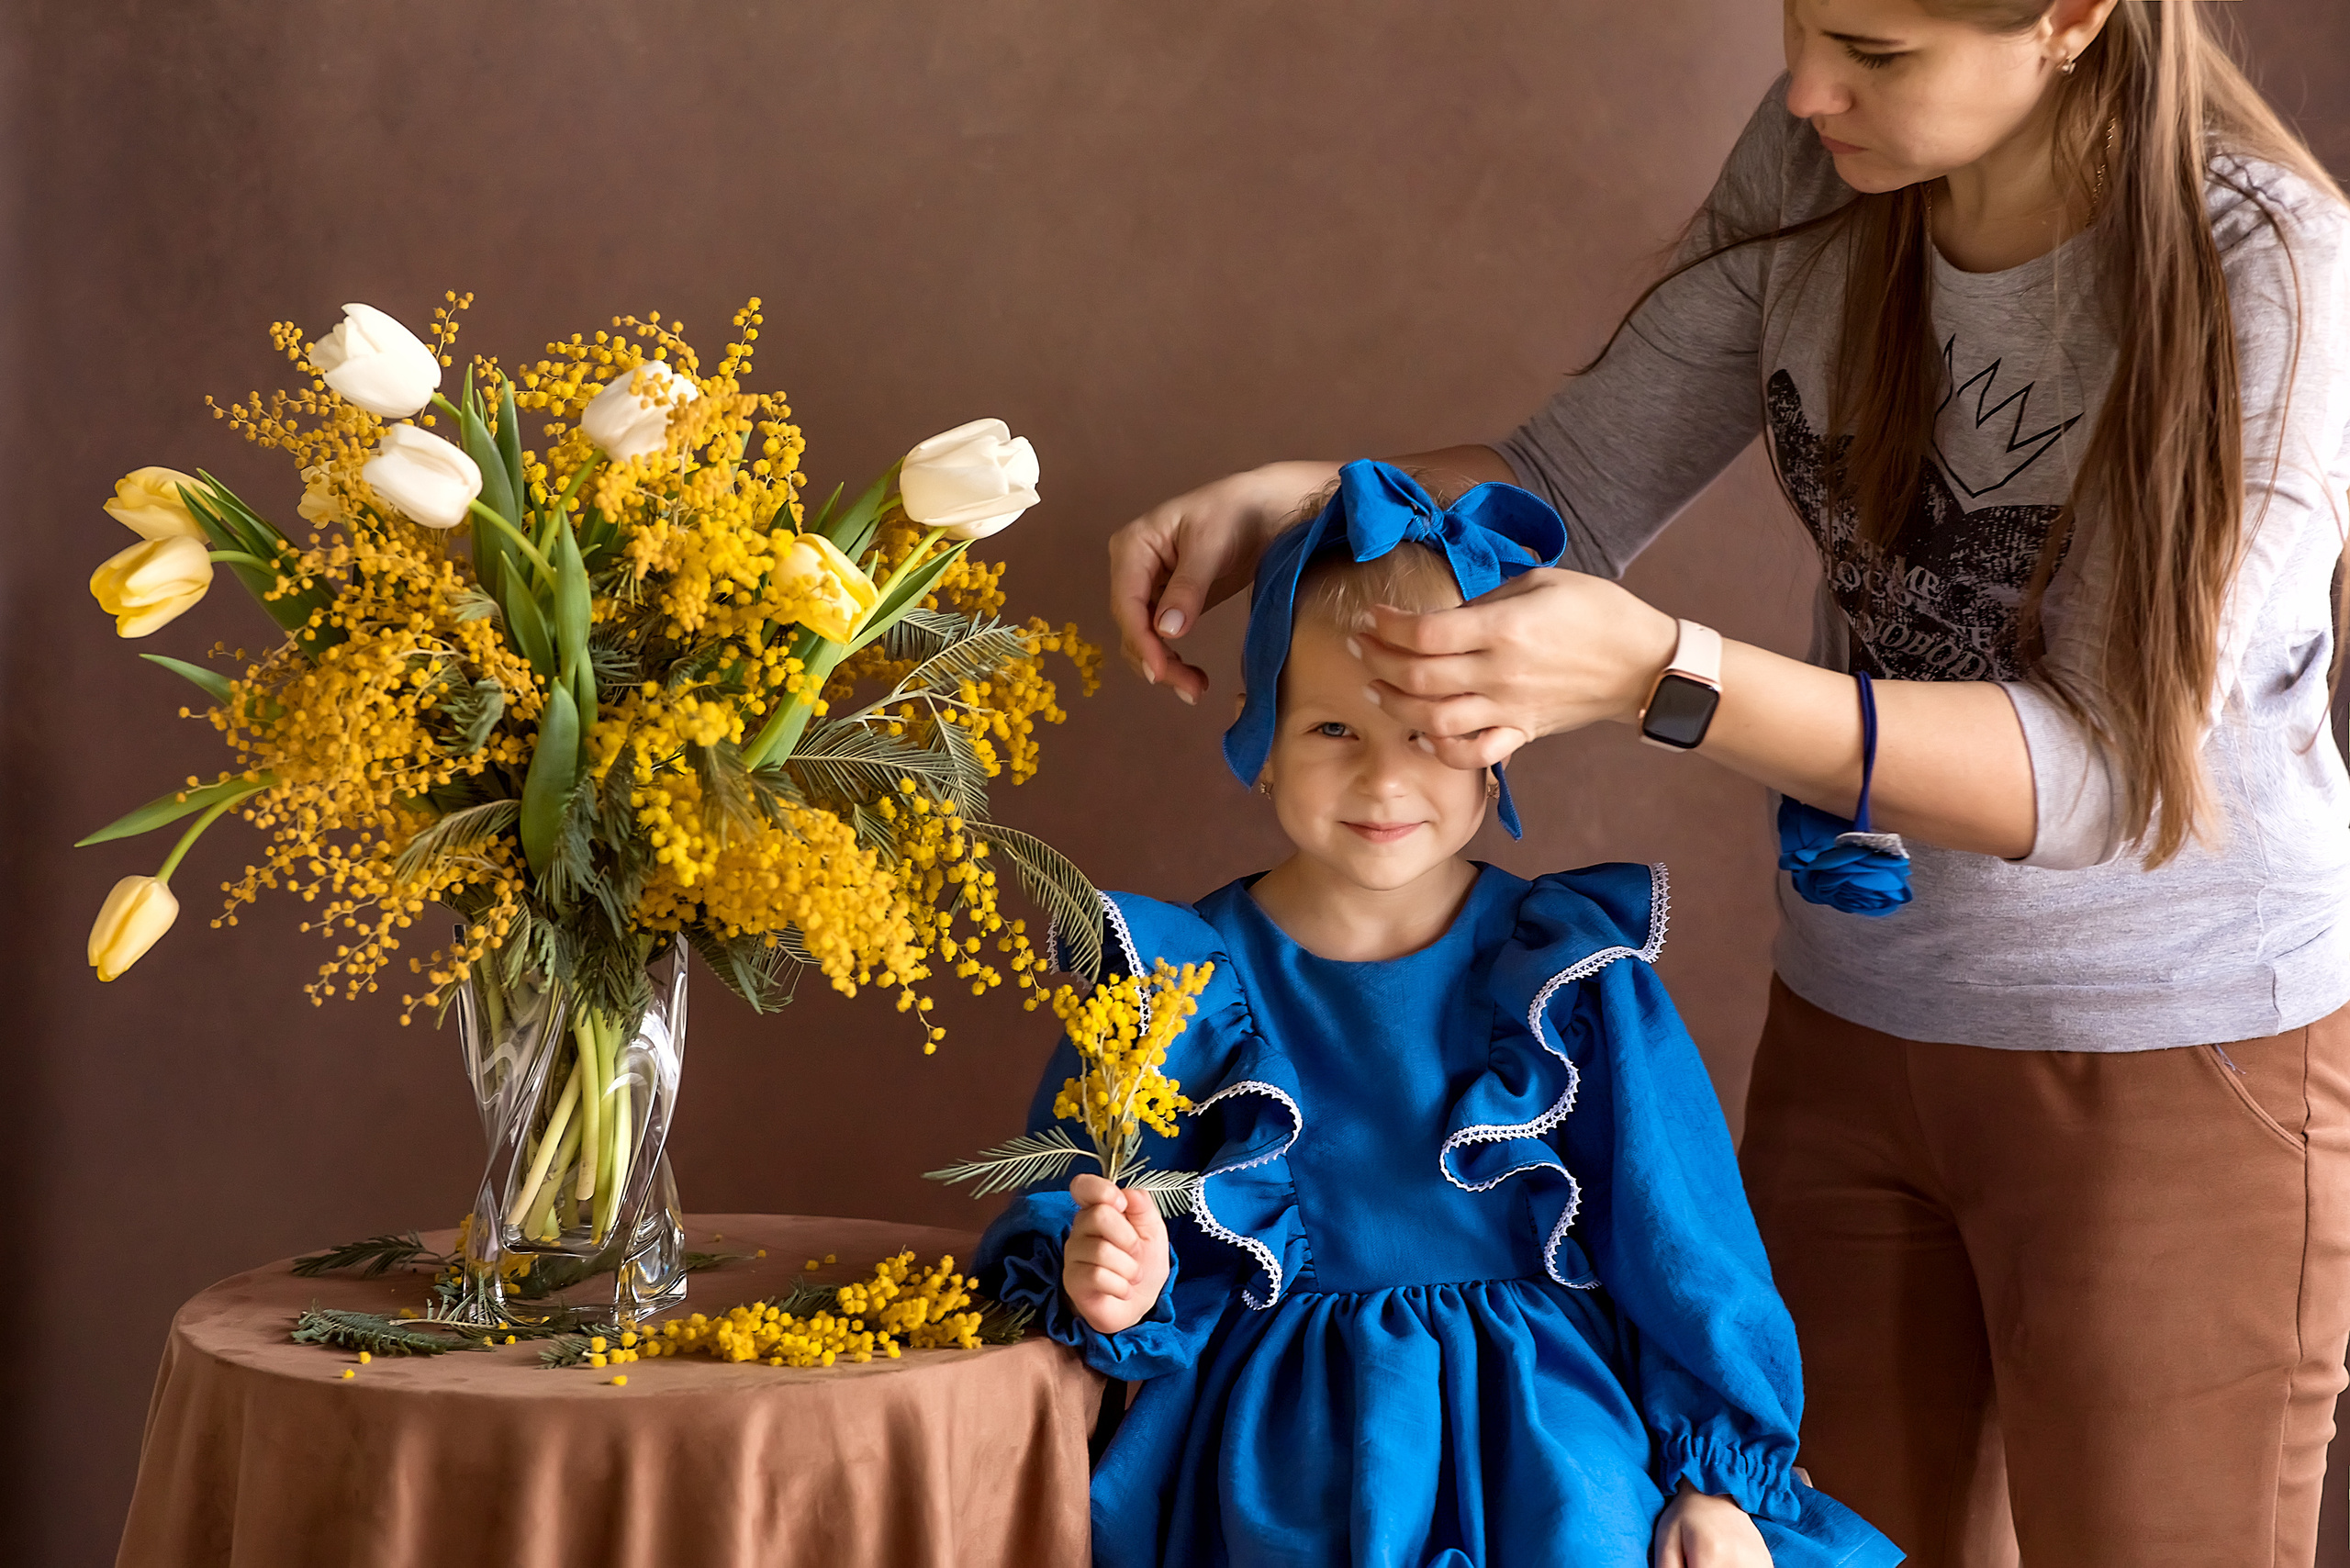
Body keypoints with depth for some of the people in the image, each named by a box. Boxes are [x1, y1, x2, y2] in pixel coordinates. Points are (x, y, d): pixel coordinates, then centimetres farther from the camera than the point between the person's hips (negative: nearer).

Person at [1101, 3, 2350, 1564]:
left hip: (2178, 1065, -5)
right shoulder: (1821, 162, -6)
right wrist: (1284, 499, -17)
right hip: (1853, 1021, 5)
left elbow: (2107, 772, -25)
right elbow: (1578, 486, 2)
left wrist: (1656, 673, -35)